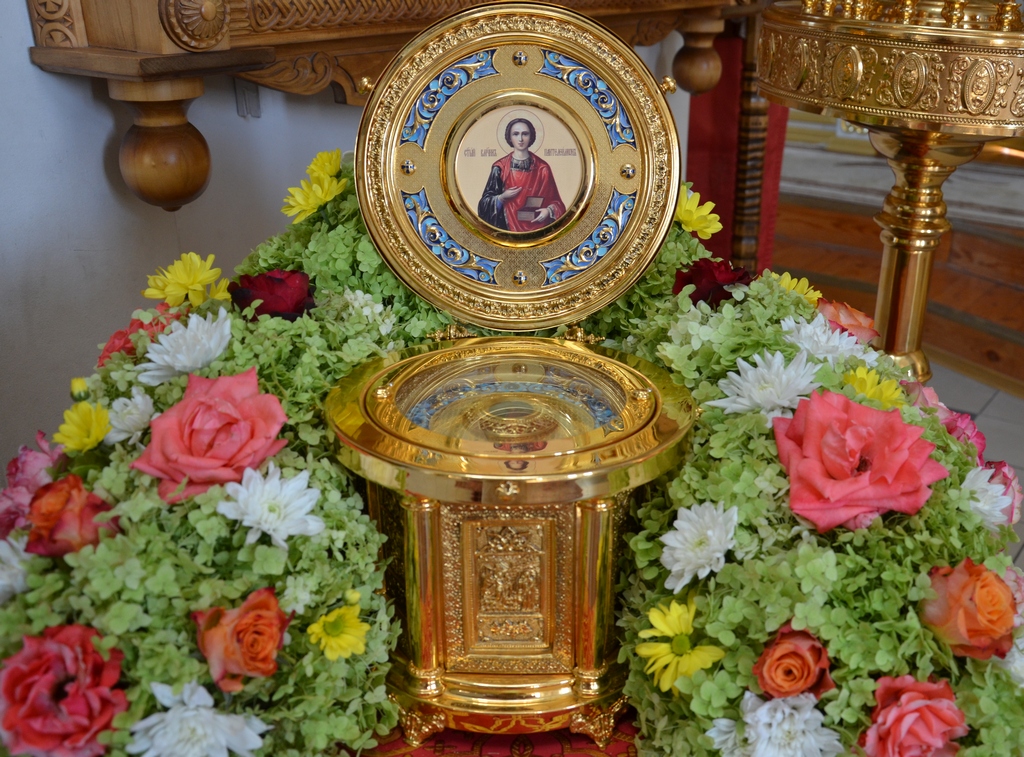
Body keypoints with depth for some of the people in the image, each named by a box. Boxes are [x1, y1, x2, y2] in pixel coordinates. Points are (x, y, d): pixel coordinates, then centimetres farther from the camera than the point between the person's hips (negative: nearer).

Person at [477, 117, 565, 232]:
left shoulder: (542, 168, 1)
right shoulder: (500, 167, -2)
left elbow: (554, 200, 5)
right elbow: (486, 200, 1)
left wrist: (549, 210, -15)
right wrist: (502, 197, -17)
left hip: (537, 227, 1)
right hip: (509, 227, -1)